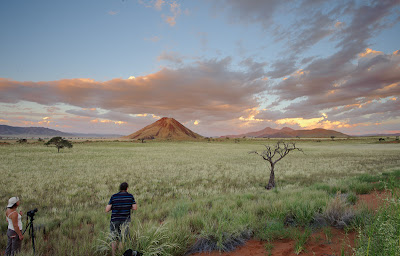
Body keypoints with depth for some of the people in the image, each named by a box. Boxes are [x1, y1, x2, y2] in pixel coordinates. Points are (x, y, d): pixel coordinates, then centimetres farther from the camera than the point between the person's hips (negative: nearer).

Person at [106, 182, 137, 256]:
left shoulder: (113, 197, -4)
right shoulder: (130, 196, -3)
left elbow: (107, 210, -6)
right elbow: (135, 208, -2)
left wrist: (113, 207, 13)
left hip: (114, 220, 1)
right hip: (125, 220, -1)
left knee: (114, 239, 16)